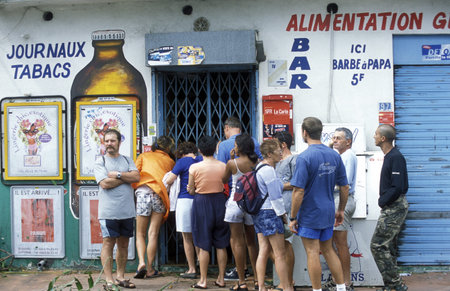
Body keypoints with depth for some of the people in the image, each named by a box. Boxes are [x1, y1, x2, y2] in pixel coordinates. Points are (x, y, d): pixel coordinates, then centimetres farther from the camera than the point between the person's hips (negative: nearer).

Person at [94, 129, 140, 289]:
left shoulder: (127, 160, 14)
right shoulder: (100, 161, 2)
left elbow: (136, 177, -2)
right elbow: (105, 183, -11)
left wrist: (117, 175, -10)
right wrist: (126, 177, -3)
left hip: (127, 211, 4)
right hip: (108, 211, -4)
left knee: (123, 244, 10)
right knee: (108, 243, -5)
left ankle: (120, 277, 20)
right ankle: (109, 280, -2)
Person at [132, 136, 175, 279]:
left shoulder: (144, 156, 17)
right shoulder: (170, 161, 20)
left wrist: (133, 189, 19)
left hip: (143, 192, 0)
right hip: (160, 195, 0)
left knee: (140, 234, 8)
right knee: (153, 234, 3)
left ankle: (141, 262, -12)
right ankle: (150, 269, 3)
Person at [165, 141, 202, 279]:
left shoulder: (183, 161, -7)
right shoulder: (201, 159, 7)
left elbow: (169, 181, -10)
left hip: (185, 200, -5)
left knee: (187, 237, 4)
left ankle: (192, 269, 5)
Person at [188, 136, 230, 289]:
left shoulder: (195, 167, -11)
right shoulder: (223, 166, -5)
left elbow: (191, 190, -3)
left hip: (202, 203, -2)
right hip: (220, 202, 2)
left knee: (203, 245, 4)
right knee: (221, 245, 11)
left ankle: (203, 281, 8)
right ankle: (221, 279, 16)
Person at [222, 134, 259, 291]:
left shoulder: (233, 163, -10)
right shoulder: (256, 163, -1)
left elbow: (224, 180, 5)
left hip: (236, 201, -4)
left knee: (238, 242, 0)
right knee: (251, 242, 16)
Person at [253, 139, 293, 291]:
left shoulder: (259, 167, 15)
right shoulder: (268, 170, -16)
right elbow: (275, 197, -15)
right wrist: (283, 214, -7)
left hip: (259, 213, 10)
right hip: (270, 213, -10)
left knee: (264, 251, 9)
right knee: (280, 254, -4)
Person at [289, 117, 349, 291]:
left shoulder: (304, 157, -18)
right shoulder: (334, 155, 2)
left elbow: (299, 192, -20)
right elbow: (345, 187, 7)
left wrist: (293, 218, -12)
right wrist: (341, 211, 18)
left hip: (309, 215, -6)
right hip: (328, 213, 7)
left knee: (312, 253, 3)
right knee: (328, 250, 18)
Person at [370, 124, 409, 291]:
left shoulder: (396, 157, -18)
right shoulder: (389, 156, 13)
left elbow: (397, 187, -23)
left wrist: (382, 202, -12)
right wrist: (383, 201, 10)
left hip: (394, 207, -10)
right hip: (392, 208, 10)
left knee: (378, 245, -10)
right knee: (388, 247, 14)